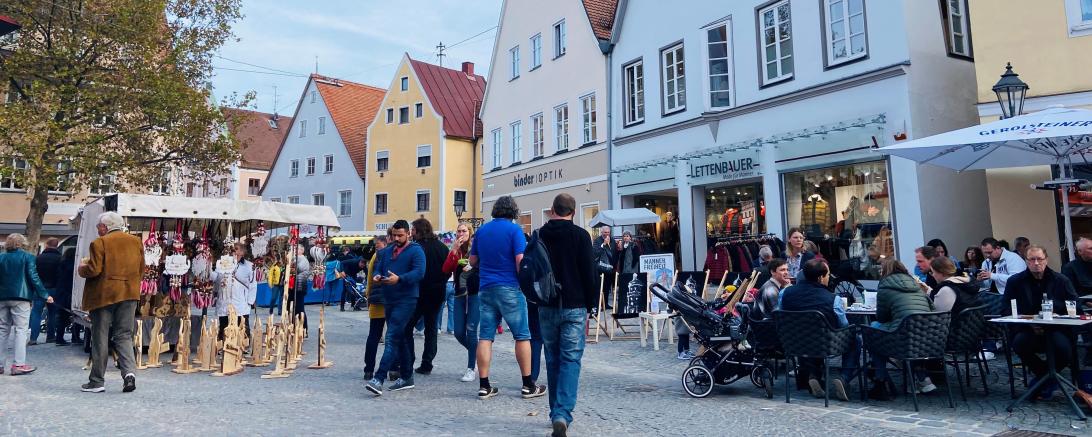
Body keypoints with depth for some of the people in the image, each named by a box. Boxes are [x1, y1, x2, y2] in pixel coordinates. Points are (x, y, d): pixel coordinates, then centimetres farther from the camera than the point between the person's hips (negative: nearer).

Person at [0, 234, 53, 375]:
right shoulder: (27, 257, -4)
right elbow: (33, 277, -9)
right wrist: (45, 295, -5)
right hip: (20, 297, -5)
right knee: (21, 329, -3)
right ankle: (18, 364, -9)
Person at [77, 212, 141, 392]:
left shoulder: (100, 243, -8)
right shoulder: (136, 241, 8)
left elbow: (94, 270, -13)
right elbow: (141, 269, 10)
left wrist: (82, 267, 7)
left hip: (104, 295, -4)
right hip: (129, 295, 4)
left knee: (100, 338, 5)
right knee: (124, 335, 9)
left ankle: (97, 381, 12)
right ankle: (129, 371, -10)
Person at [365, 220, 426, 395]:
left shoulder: (416, 251, -6)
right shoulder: (387, 251, 17)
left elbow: (419, 272, -17)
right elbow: (378, 267, 18)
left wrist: (399, 279, -30)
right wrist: (377, 276, -6)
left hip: (406, 300, -8)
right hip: (389, 300, 8)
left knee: (392, 338, -14)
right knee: (401, 339, 14)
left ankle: (379, 379, -18)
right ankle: (406, 377, 24)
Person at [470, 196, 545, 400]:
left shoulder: (482, 230, 11)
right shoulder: (514, 229, -6)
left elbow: (473, 260, 17)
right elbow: (520, 260, -13)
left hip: (485, 288, 5)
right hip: (510, 288, -5)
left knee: (485, 337, 5)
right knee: (522, 336, 3)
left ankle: (484, 386, 6)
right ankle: (528, 385, 7)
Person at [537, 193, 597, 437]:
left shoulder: (539, 236, 5)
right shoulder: (580, 235, -5)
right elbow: (588, 274, -6)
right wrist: (590, 305, 3)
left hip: (546, 307, 3)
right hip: (574, 307, -3)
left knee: (553, 359, 14)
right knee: (571, 360, -2)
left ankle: (556, 413, 20)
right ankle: (563, 414, -15)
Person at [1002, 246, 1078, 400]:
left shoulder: (1061, 281, 9)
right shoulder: (1015, 282, 6)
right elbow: (1006, 311, 2)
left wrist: (1057, 316, -13)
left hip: (1056, 330, 0)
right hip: (1027, 331, 0)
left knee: (1063, 347, -32)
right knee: (1019, 343, -33)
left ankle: (1044, 377, 2)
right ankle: (1048, 376, -3)